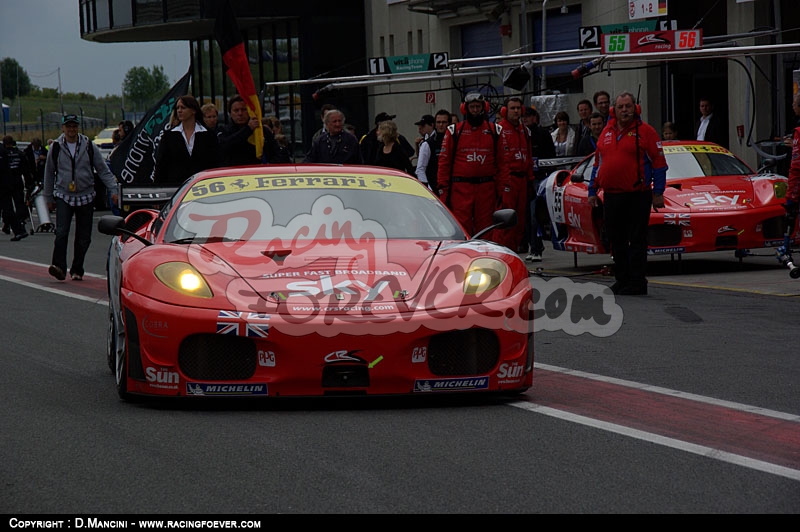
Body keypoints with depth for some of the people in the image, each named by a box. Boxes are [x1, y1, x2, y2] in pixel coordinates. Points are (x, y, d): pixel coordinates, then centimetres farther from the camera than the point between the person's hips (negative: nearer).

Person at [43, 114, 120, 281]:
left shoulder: (89, 146, 1)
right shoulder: (56, 148, 2)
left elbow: (103, 170, 4)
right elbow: (49, 174, 12)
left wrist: (113, 189, -5)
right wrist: (49, 198, 15)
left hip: (85, 197, 1)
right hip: (63, 196, -1)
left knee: (84, 238, 3)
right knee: (61, 232, -19)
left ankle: (77, 270, 14)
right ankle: (59, 267, -27)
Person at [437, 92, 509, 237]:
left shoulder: (495, 131, 9)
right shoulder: (454, 131, 5)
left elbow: (502, 162, 9)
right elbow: (444, 162, 5)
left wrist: (503, 188, 2)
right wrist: (443, 190, -2)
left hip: (486, 189, 2)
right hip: (460, 188, -1)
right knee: (461, 228, -6)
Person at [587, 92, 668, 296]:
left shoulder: (645, 131, -3)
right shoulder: (607, 132, 15)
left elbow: (659, 163, -4)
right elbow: (598, 163, 21)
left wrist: (658, 193, -10)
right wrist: (592, 191, 17)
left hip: (638, 196, -6)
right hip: (611, 196, 6)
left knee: (637, 241, -3)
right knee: (617, 241, 12)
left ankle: (637, 282, 0)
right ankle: (622, 280, 21)